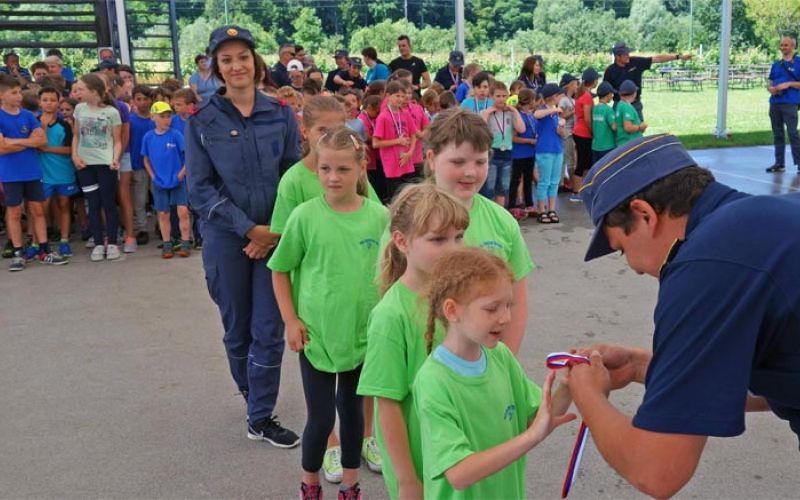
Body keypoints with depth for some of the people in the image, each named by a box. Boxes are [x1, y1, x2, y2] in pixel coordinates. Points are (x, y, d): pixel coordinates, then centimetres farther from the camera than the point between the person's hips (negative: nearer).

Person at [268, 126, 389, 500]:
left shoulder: (378, 217, -7)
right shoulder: (305, 216, -11)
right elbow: (280, 270, -1)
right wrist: (291, 321, -6)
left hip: (364, 333, 2)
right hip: (316, 333, -1)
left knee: (352, 409, 17)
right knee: (321, 416, 7)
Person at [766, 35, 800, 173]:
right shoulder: (776, 64, 16)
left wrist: (789, 84, -16)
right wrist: (771, 88, -3)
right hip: (774, 103, 6)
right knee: (777, 134, 9)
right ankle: (779, 163, 15)